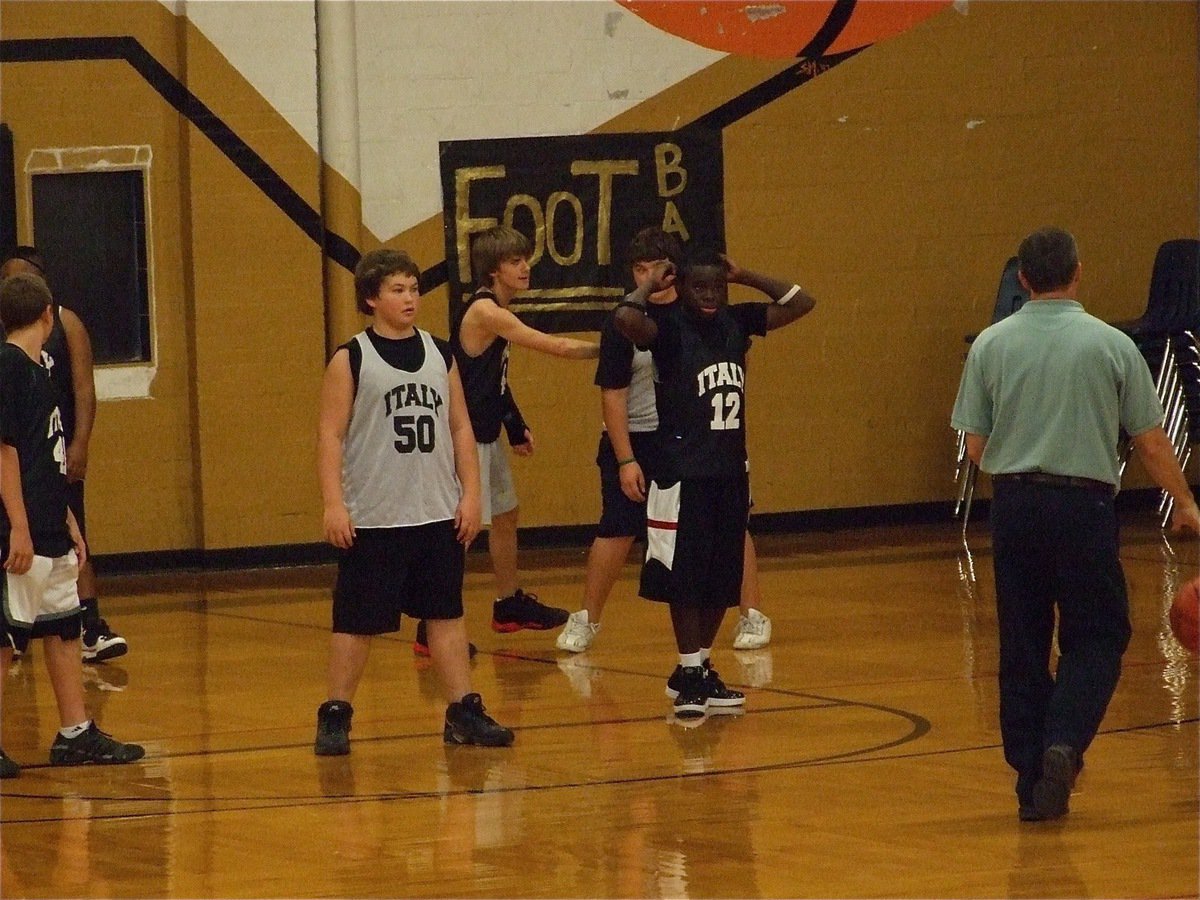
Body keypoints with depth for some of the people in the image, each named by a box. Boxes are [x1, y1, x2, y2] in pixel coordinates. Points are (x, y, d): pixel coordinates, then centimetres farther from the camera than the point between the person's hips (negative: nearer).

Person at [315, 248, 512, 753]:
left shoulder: (440, 355, 9)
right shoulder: (351, 361, -5)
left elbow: (460, 429, 12)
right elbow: (330, 435, -7)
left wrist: (470, 493, 4)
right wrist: (333, 504, -15)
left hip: (439, 516, 4)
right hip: (373, 520, -4)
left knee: (446, 615, 8)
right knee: (357, 622, 1)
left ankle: (463, 713, 13)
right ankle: (335, 716, 11)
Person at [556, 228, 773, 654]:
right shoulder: (623, 323, -8)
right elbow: (612, 395, -8)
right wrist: (626, 460, -13)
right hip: (635, 439, -2)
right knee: (616, 530, -1)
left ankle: (753, 617, 9)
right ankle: (586, 620, 15)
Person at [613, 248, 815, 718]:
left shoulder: (737, 323, 6)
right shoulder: (669, 330, -12)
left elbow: (801, 303, 9)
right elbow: (626, 319, -33)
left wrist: (745, 277, 5)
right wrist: (650, 286, -14)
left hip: (731, 471, 6)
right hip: (682, 473, -6)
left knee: (723, 578, 10)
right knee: (685, 577, -1)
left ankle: (702, 668, 22)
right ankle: (688, 672, 9)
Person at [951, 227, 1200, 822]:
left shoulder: (991, 345, 1)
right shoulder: (1111, 346, -4)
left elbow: (975, 447, 2)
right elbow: (1151, 443, 0)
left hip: (1014, 502, 2)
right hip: (1083, 503, -2)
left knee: (1022, 645, 9)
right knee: (1097, 637, 8)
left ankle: (1031, 781, 10)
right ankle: (1063, 744, -16)